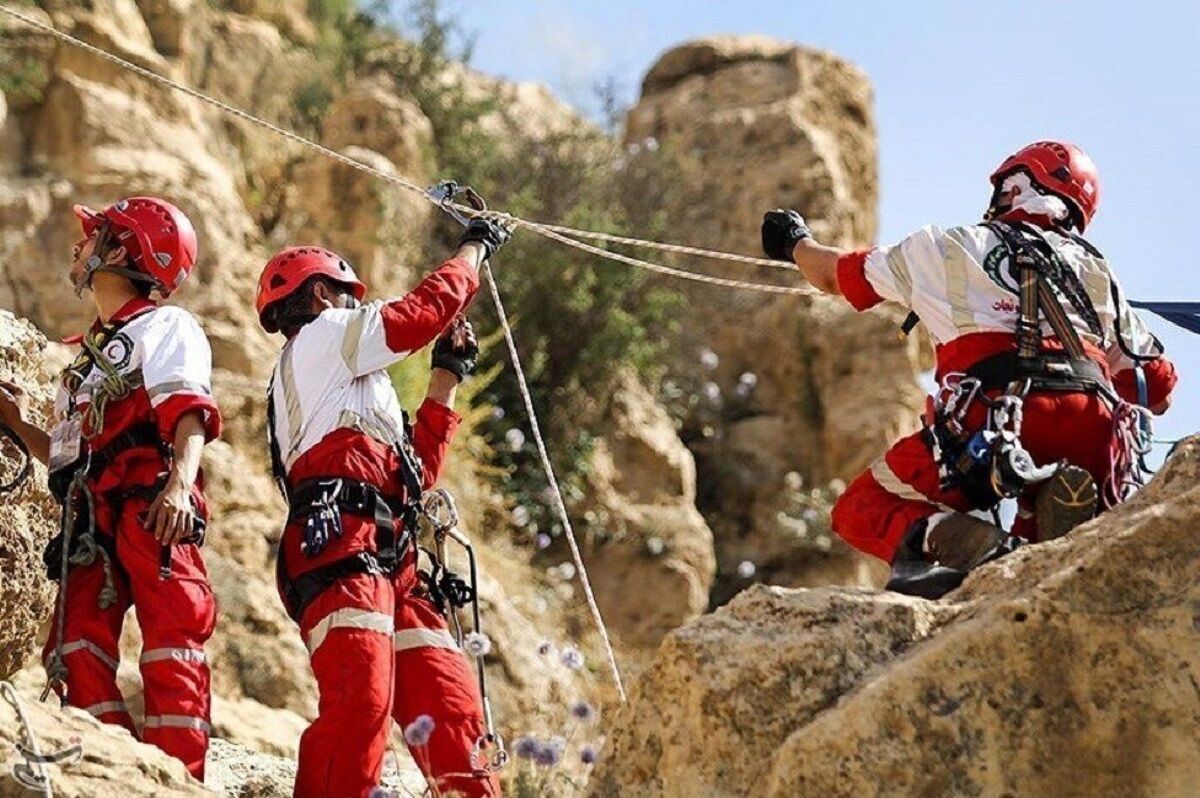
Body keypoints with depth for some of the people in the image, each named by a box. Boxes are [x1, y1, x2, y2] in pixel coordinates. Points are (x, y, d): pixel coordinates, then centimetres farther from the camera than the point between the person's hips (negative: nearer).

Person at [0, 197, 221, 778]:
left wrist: (179, 484, -26)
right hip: (90, 518, 8)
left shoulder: (164, 327, 9)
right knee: (76, 652, -8)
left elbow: (188, 410, -10)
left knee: (170, 646, -15)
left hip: (151, 509, -8)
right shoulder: (85, 356, 33)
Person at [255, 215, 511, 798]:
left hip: (389, 558, 10)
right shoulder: (323, 334, 13)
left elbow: (418, 470, 34)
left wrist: (447, 376, 34)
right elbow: (427, 309, 5)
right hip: (341, 544, -10)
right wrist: (476, 245, 22)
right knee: (360, 699, -26)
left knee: (449, 705, -2)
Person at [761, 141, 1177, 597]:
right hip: (1092, 436, 3)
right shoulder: (1096, 271, 28)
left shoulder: (944, 249, 22)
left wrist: (795, 243, 59)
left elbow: (835, 274, 36)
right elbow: (1159, 390, 28)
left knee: (860, 512, 14)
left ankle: (947, 538, -20)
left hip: (994, 419, -3)